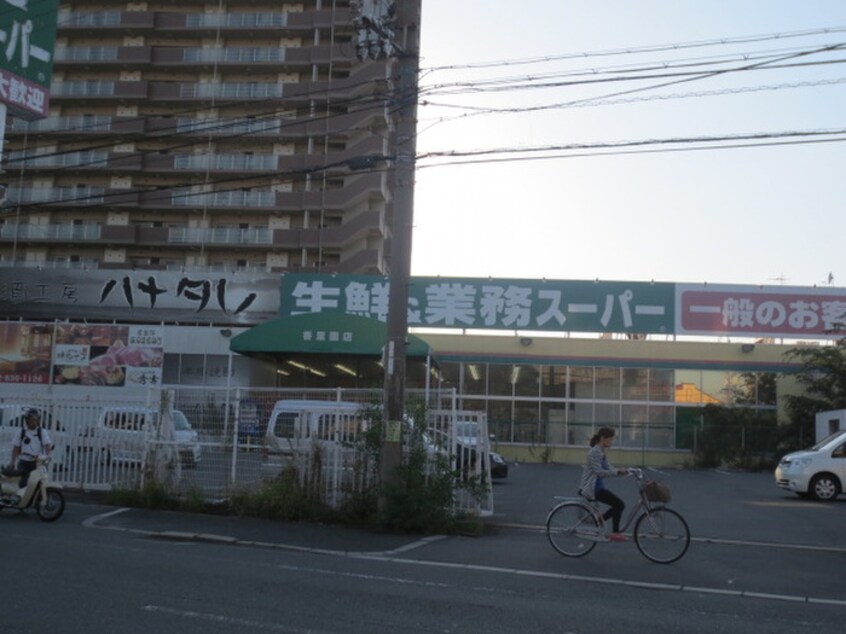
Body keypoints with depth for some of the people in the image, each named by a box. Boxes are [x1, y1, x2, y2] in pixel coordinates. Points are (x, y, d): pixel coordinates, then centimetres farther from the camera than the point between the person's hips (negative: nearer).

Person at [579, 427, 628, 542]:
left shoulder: (603, 451, 12)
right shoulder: (595, 452, -19)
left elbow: (608, 468, 12)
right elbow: (599, 472, -25)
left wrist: (620, 471, -4)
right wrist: (617, 472, -26)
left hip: (599, 486, 10)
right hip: (592, 488, -10)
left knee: (619, 505, 7)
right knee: (619, 504, -15)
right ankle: (615, 533, -5)